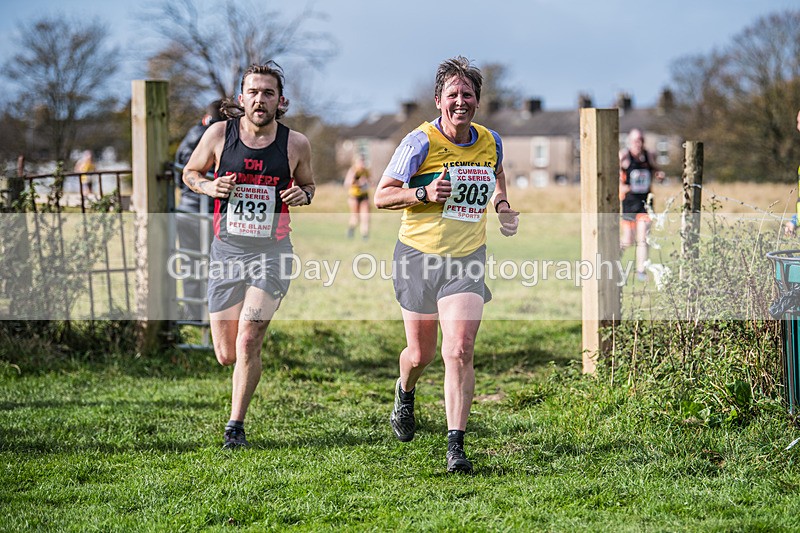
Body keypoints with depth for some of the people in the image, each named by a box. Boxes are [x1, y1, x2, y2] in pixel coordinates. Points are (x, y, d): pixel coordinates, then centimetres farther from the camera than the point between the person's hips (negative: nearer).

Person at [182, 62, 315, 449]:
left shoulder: (296, 144, -2)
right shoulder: (219, 134, -3)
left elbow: (307, 184, 16)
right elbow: (190, 173, 12)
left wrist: (304, 195, -8)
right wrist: (209, 186, -10)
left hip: (272, 252, -1)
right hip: (227, 251, 1)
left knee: (247, 342, -16)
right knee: (226, 355, 5)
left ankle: (236, 425, -1)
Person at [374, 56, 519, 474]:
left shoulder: (490, 142, 3)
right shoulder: (420, 142, -10)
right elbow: (382, 196, -7)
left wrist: (501, 205, 8)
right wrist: (424, 194, -23)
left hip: (467, 258, 2)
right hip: (419, 255, -2)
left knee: (459, 351, -14)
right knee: (421, 353, 10)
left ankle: (455, 446, -14)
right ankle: (405, 392, 47)